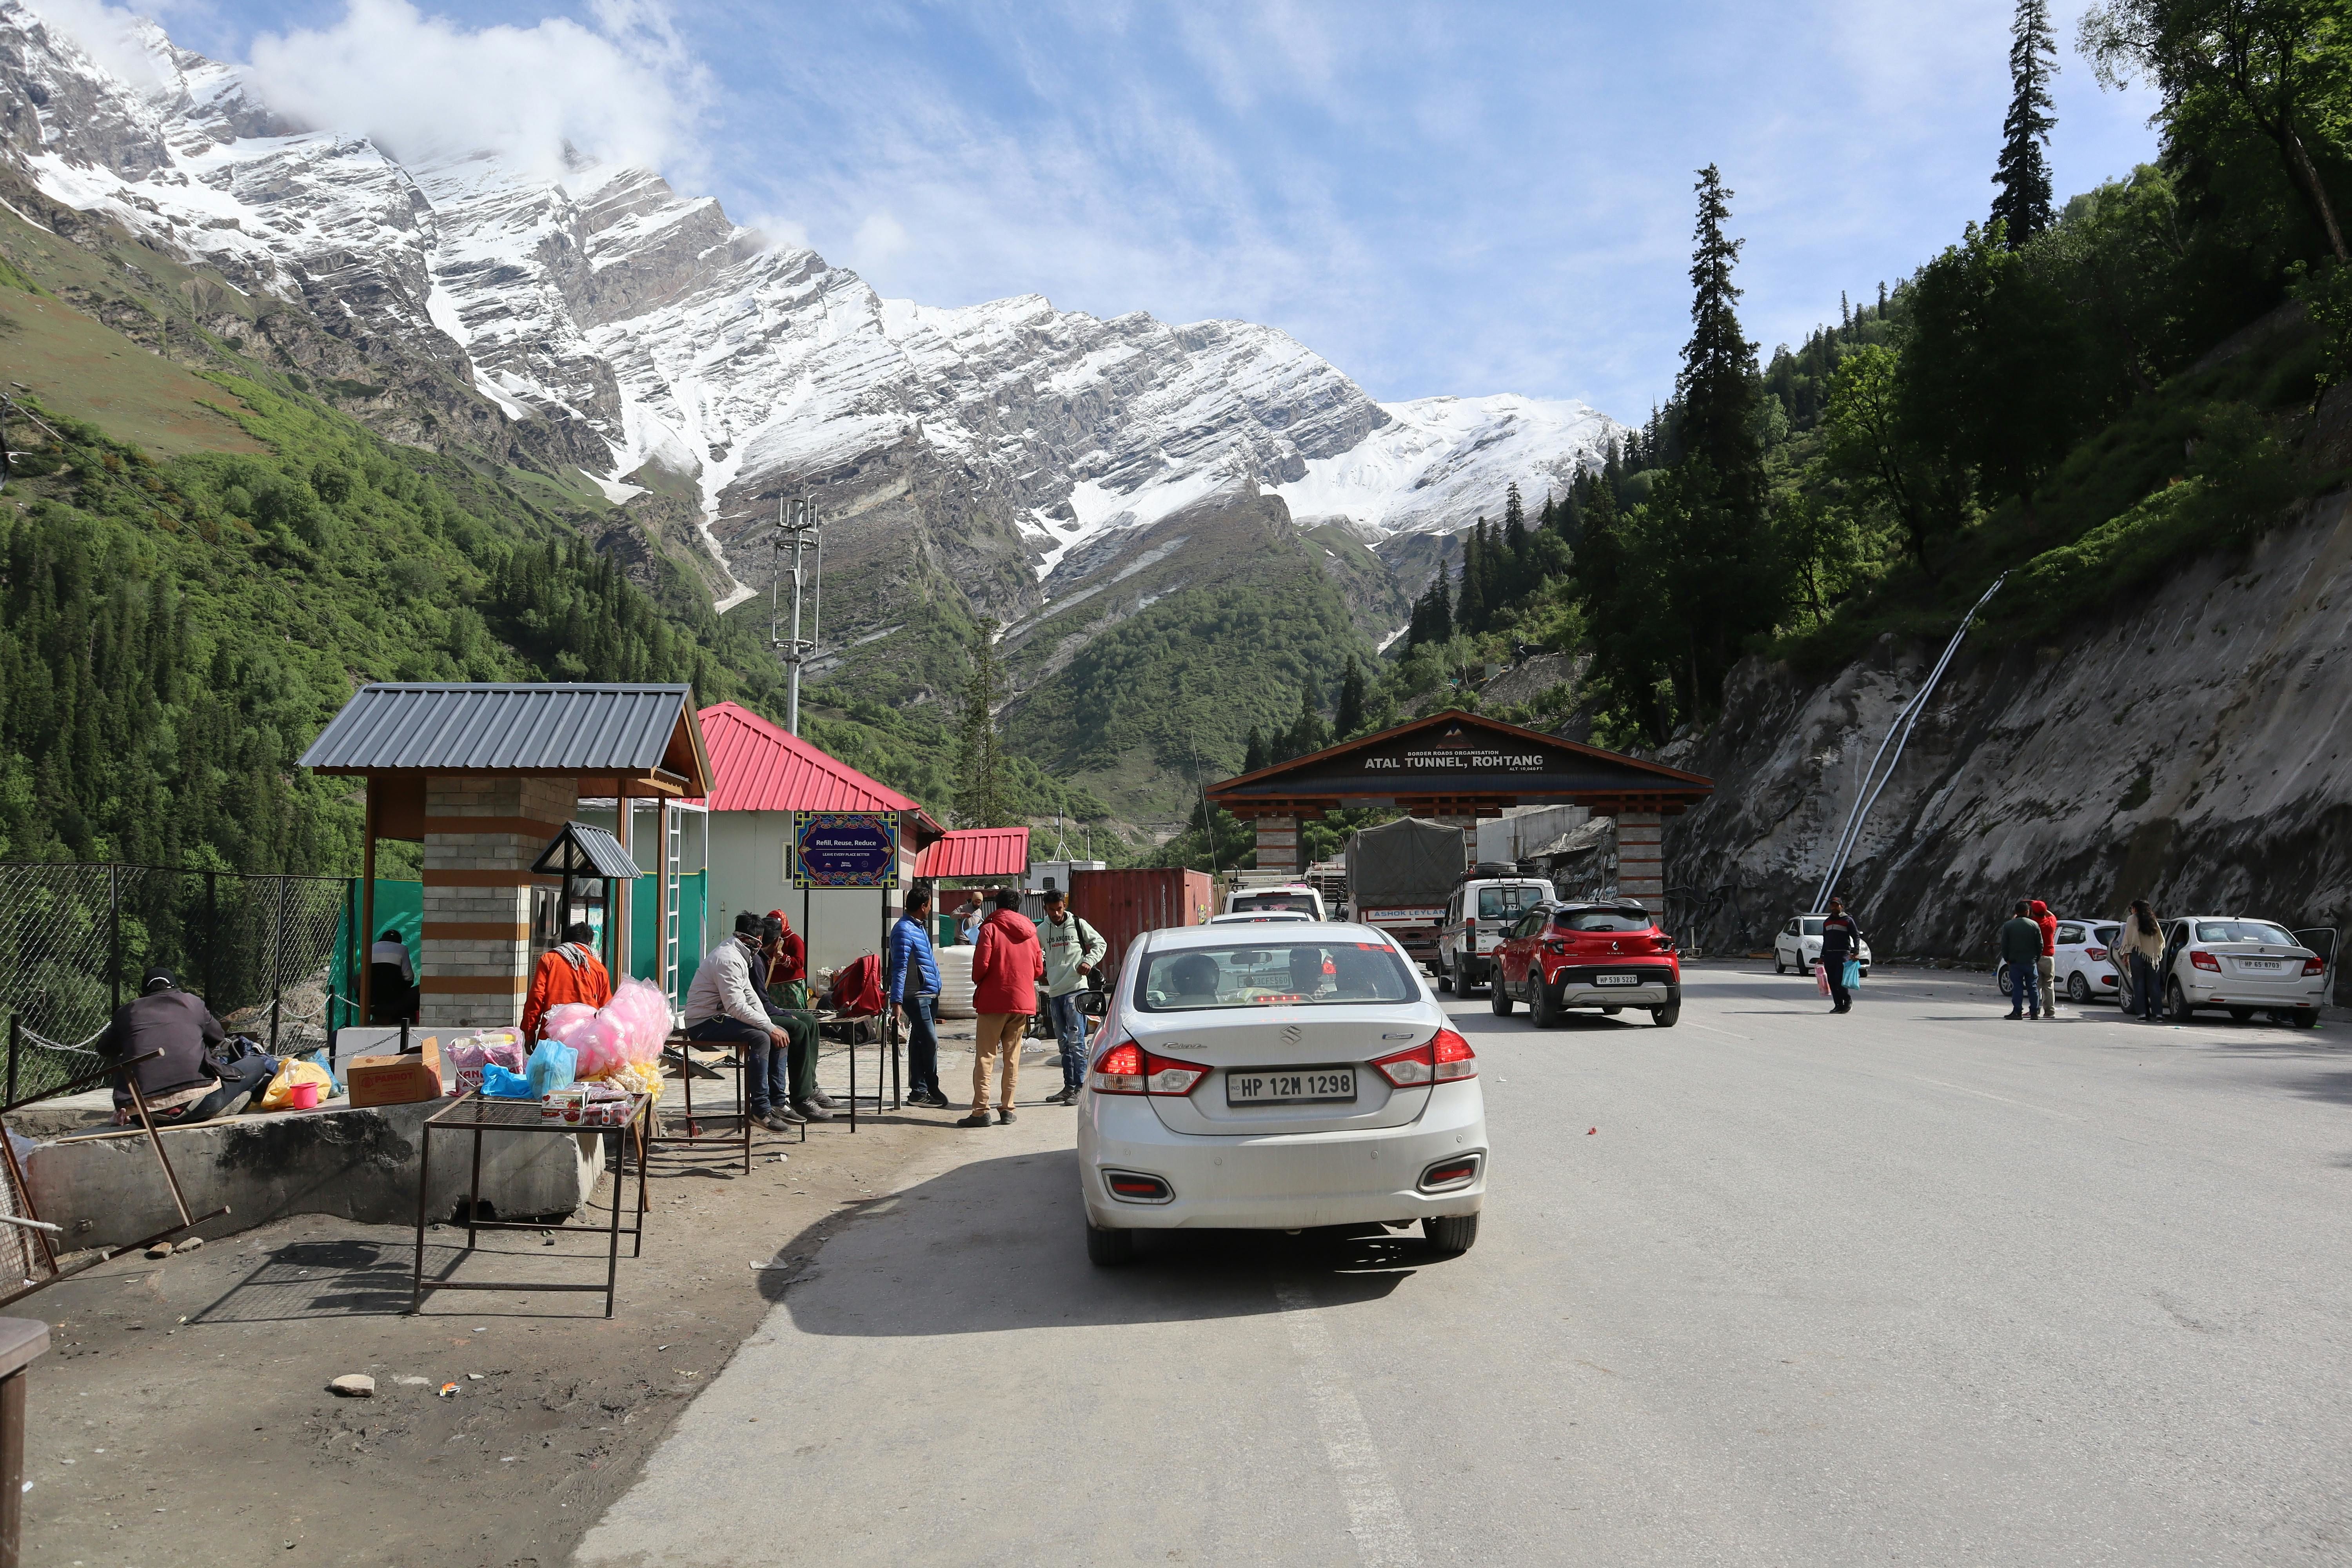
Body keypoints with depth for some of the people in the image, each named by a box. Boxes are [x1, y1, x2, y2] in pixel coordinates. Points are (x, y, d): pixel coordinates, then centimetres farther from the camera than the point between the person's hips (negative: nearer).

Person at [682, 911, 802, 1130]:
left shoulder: (739, 956, 13)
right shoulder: (728, 960, -21)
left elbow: (750, 995, 12)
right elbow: (737, 1007, -27)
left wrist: (770, 1024, -1)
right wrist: (770, 1027, -22)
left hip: (720, 1017, 10)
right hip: (704, 1024, -10)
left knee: (779, 1036, 1)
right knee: (760, 1038, -30)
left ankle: (777, 1102, 1)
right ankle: (760, 1109, -27)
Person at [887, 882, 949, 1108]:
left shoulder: (920, 927, 16)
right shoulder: (904, 931, -14)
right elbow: (900, 969, -19)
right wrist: (896, 1002, -22)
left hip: (930, 995, 10)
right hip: (917, 996, -10)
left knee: (920, 1043, 10)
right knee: (930, 1042, -8)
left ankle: (920, 1091, 13)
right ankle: (932, 1089, 2)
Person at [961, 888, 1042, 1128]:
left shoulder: (990, 929, -6)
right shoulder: (1030, 933, 9)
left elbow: (982, 964, -14)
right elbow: (1039, 971, 11)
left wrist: (977, 980, 7)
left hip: (993, 1001, -4)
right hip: (1023, 1001, 4)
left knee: (985, 1056, -2)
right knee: (1013, 1056, 10)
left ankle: (981, 1110, -8)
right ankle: (1007, 1108, 8)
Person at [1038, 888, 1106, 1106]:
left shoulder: (1078, 924, -1)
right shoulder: (1042, 931, 10)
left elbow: (1100, 944, 7)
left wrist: (1089, 961, -9)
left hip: (1075, 990, -5)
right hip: (1055, 992, 5)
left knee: (1076, 1041, -9)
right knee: (1064, 1043, 11)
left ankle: (1080, 1088, -6)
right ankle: (1068, 1087, 17)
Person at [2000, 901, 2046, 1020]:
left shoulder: (2008, 926, -3)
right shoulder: (2035, 925, -2)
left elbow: (2004, 945, -2)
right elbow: (2040, 945, 1)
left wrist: (2007, 959, 9)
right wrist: (2037, 959, 11)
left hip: (2015, 962, -1)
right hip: (2031, 962, 1)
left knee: (2017, 987, 1)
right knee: (2033, 987, 7)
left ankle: (2017, 1011, -3)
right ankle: (2035, 1011, 8)